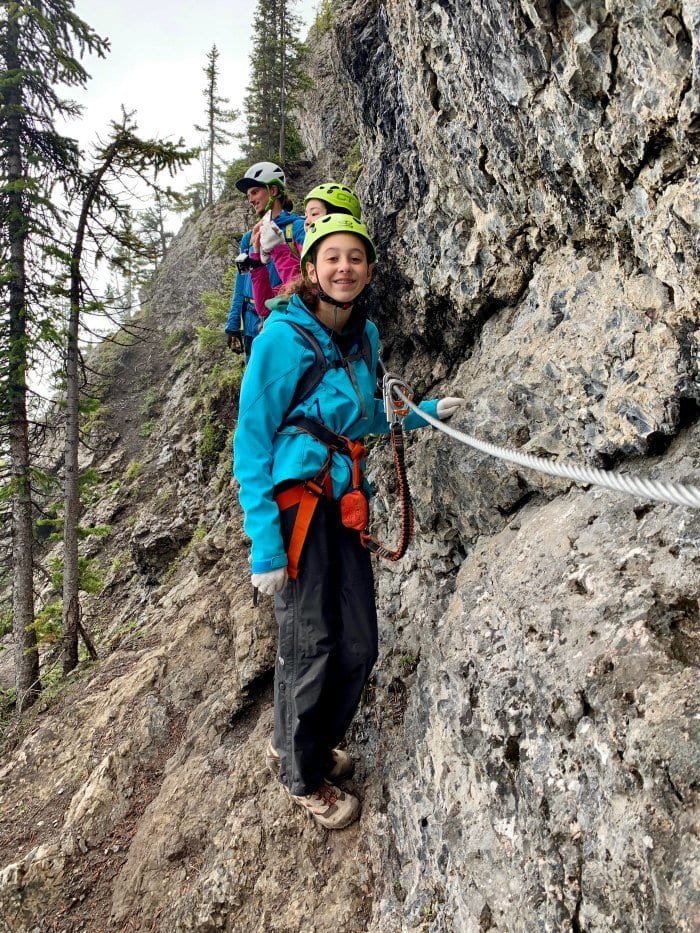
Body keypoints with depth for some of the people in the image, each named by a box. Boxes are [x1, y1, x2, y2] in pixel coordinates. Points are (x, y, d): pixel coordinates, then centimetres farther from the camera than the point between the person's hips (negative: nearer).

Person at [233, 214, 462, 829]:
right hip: (293, 502, -7)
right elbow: (250, 442, -12)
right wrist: (263, 544, -17)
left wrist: (422, 413, 9)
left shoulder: (365, 336, 10)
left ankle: (296, 745, 38)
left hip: (343, 502, 7)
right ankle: (302, 777, 29)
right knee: (309, 646, 1)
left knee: (358, 646, 10)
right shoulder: (284, 336, -11)